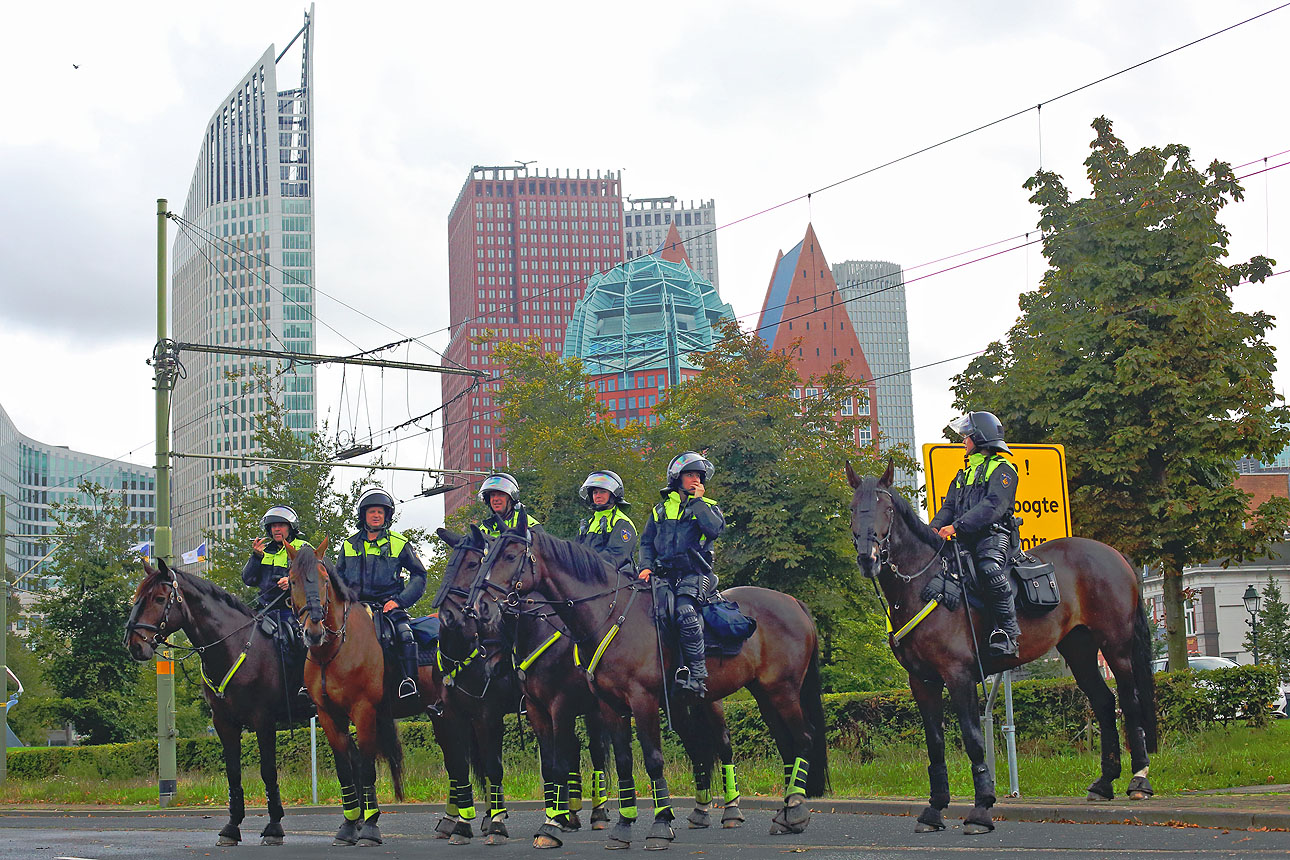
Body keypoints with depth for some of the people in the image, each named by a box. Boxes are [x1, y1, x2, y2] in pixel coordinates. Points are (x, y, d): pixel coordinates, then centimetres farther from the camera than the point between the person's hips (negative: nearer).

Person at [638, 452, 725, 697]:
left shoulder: (708, 507, 14)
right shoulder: (660, 509, 22)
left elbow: (715, 529, -8)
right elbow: (647, 542, 21)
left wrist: (697, 501, -1)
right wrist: (646, 566, 3)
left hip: (693, 575, -4)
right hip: (664, 575, 4)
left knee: (685, 613, -31)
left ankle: (697, 677, -30)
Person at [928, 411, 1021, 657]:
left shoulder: (1002, 469, 2)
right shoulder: (965, 473, 29)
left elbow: (993, 506, -14)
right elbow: (950, 506, 20)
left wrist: (956, 526, -25)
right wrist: (936, 527, -4)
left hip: (993, 537, -8)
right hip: (965, 541, 8)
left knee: (990, 568, -36)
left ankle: (1008, 630, -30)